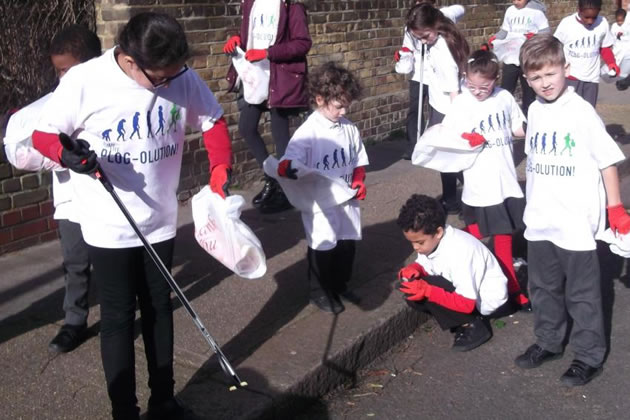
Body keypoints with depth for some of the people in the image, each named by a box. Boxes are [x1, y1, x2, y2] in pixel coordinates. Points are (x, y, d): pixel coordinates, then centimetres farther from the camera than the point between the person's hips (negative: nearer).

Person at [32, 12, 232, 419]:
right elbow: (43, 134, -7)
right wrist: (67, 154, -29)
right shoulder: (84, 81, -18)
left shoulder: (183, 78, -10)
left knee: (160, 310, 16)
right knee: (119, 318, 5)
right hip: (110, 228, -4)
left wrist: (221, 171, -12)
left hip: (161, 222, 4)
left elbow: (214, 122, 4)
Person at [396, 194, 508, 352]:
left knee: (428, 288, -28)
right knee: (414, 293, -10)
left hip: (486, 297, -8)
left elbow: (466, 303, -33)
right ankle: (465, 319, 4)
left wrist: (427, 290, -39)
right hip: (460, 288, 8)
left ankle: (474, 326, -9)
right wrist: (414, 269, -19)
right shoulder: (430, 240, -12)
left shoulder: (460, 251, -34)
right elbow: (424, 266, 5)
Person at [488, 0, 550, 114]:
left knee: (529, 92, 10)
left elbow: (546, 32, -7)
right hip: (510, 58, 4)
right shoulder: (510, 11, 8)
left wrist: (535, 36, -26)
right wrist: (495, 37, -6)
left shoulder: (536, 11, -5)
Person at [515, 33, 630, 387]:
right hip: (540, 220, 6)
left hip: (576, 222, -6)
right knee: (544, 287, 19)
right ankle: (549, 343, 38)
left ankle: (590, 356, 22)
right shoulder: (535, 111, 4)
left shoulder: (582, 112, -14)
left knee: (582, 293, 7)